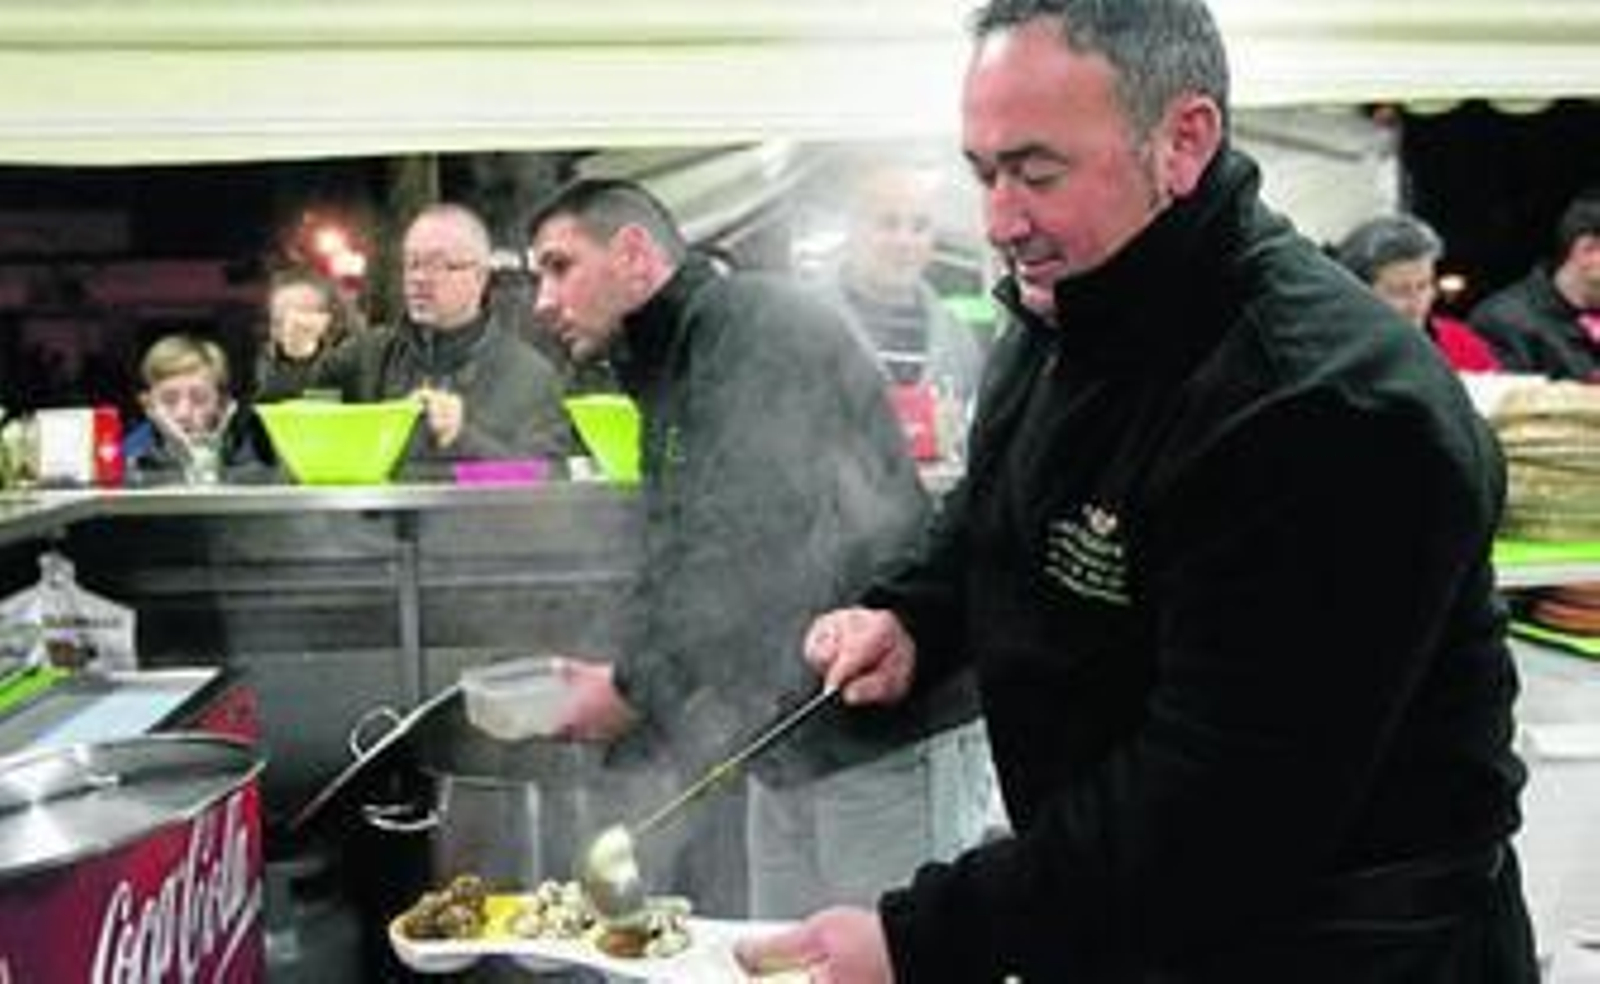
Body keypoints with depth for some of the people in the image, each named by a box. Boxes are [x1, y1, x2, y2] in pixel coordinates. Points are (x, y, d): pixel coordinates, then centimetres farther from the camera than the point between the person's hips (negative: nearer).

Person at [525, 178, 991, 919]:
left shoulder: (760, 324, -14)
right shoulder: (670, 370, 16)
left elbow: (753, 558, -24)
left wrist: (633, 687, -15)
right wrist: (630, 678, 1)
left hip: (886, 736, -9)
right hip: (789, 746, 9)